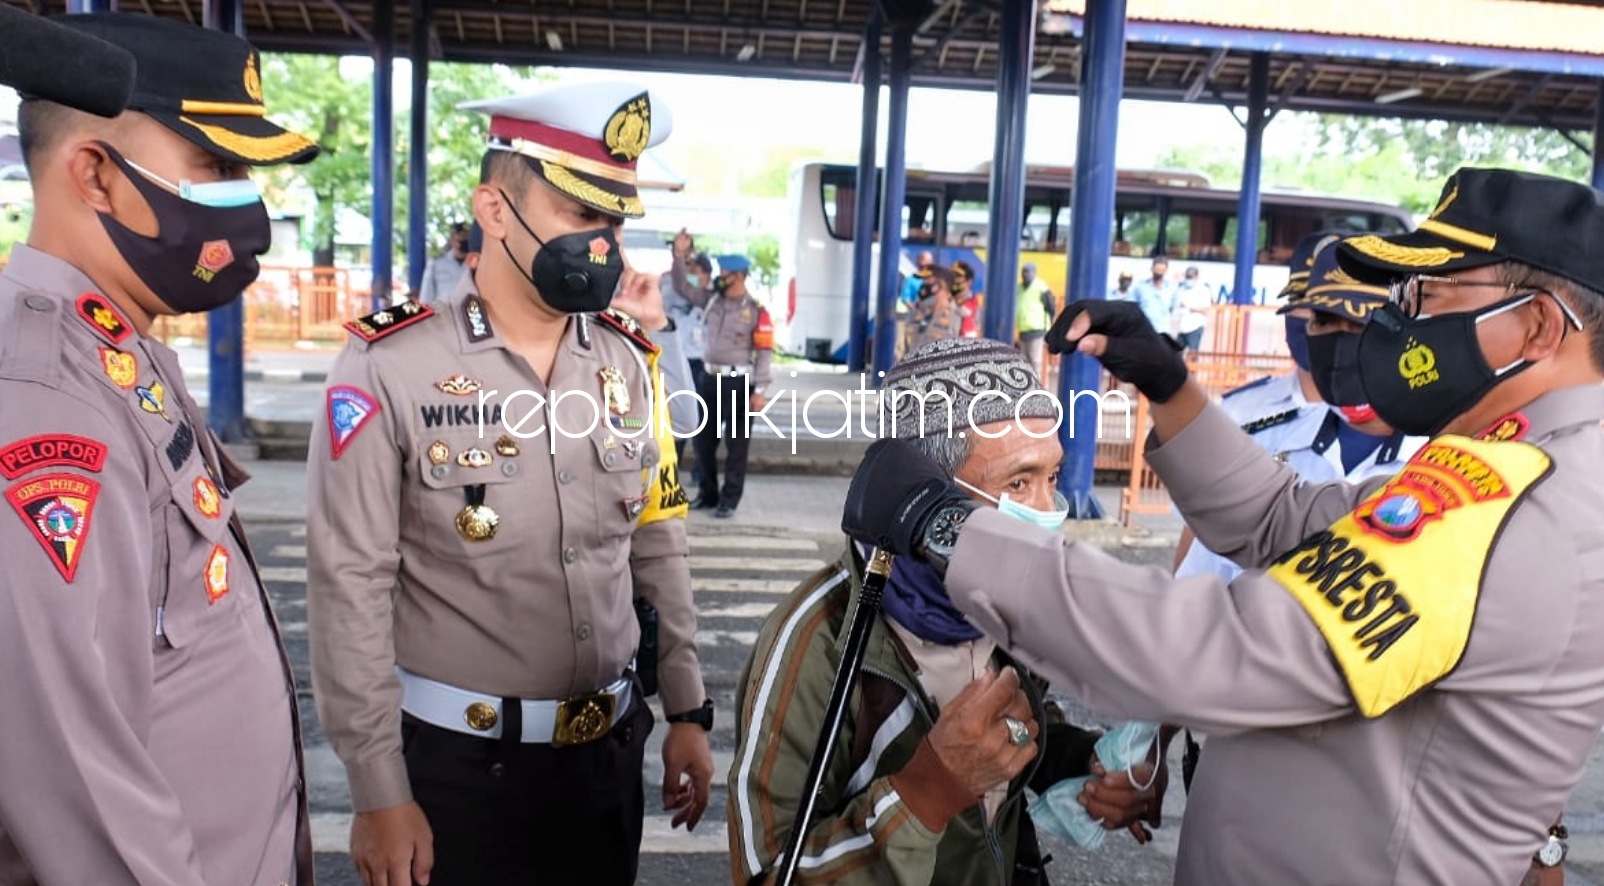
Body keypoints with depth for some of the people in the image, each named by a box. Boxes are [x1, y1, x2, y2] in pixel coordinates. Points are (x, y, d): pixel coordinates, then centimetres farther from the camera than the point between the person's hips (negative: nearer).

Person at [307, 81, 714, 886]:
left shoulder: (628, 364, 2)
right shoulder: (390, 367, -13)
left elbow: (657, 550, 8)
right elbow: (350, 587, -13)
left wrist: (687, 709, 8)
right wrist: (379, 792, -12)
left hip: (610, 750, 5)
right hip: (455, 759, -4)